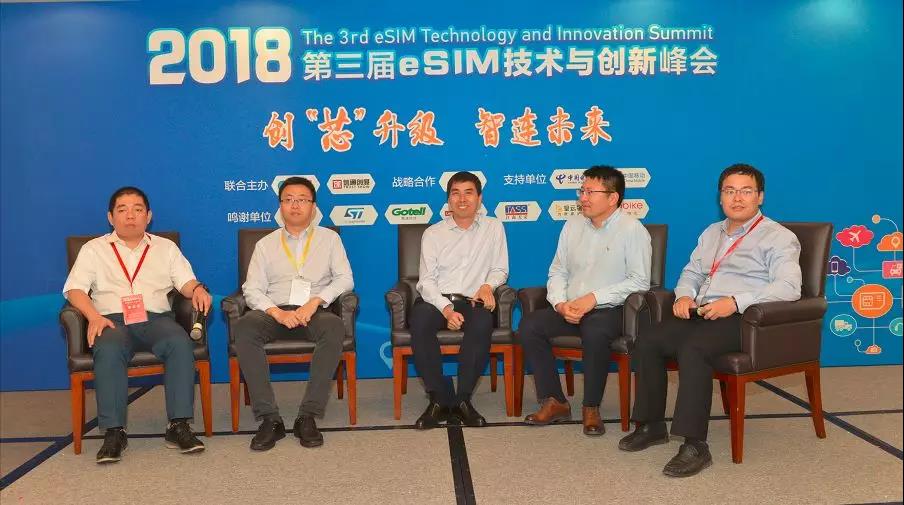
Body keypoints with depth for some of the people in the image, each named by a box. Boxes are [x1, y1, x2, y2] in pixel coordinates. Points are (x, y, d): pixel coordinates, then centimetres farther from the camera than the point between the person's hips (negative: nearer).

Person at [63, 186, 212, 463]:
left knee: (180, 343, -32)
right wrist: (94, 316, -13)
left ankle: (179, 425, -31)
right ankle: (113, 431, -31)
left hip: (156, 318, 1)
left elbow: (186, 282, 11)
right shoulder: (94, 248, 19)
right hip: (113, 320, -1)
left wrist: (197, 289, -15)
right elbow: (74, 288, 6)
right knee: (108, 350, -36)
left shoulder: (166, 247, 22)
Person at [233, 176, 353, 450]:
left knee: (334, 327, -36)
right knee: (244, 327, -32)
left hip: (314, 313, -1)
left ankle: (308, 416, -31)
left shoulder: (329, 238, 16)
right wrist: (278, 313, -13)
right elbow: (252, 289, 7)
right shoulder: (265, 244, 18)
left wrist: (315, 301, -12)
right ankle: (269, 418, -30)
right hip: (275, 313, 1)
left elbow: (345, 279, 5)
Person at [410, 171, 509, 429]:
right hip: (436, 300, 0)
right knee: (419, 321, -34)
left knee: (482, 323, -36)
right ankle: (440, 398, -24)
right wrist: (446, 309, -17)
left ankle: (463, 398, -23)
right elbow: (426, 280, 1)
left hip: (472, 301, 0)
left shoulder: (493, 228, 13)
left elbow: (500, 269, 15)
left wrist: (487, 286, -10)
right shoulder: (433, 233, 10)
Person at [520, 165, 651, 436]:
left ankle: (591, 408, -15)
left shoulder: (632, 229, -5)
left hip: (609, 310, -5)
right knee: (529, 325, -18)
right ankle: (554, 402, -7)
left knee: (594, 331, -37)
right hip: (569, 309, 6)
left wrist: (594, 298, -18)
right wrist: (561, 303, -7)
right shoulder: (573, 225, 12)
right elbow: (557, 271, 12)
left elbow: (639, 281, -11)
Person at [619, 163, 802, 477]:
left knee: (692, 348, -34)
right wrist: (685, 295, 3)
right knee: (647, 342, -14)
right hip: (701, 312, 7)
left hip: (741, 318, -7)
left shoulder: (778, 237, 1)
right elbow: (691, 273, 28)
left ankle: (695, 445, -29)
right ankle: (651, 425, -1)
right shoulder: (711, 233, 23)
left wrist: (735, 301, -25)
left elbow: (789, 286, -14)